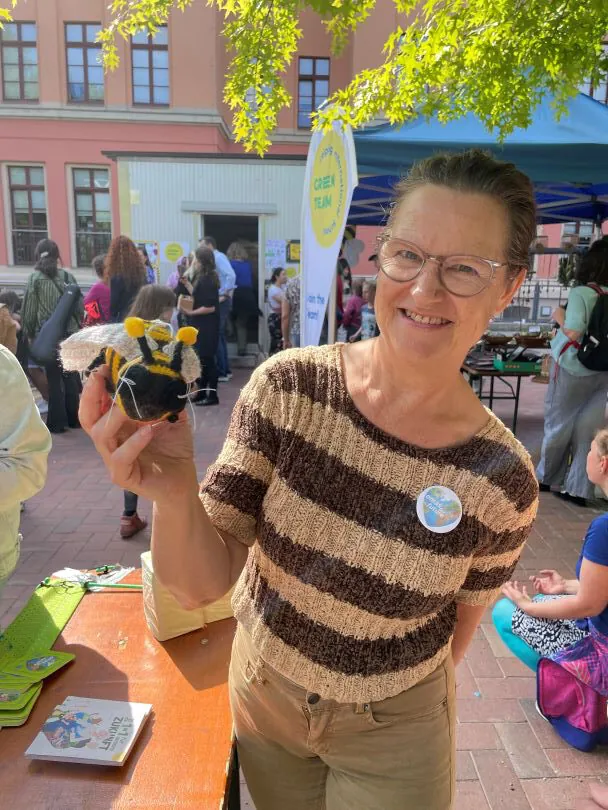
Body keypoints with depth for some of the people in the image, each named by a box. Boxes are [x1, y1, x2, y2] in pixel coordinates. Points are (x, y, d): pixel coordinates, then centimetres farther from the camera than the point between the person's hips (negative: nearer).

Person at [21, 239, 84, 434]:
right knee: (70, 376, 11)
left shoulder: (35, 278, -3)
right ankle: (74, 418, 16)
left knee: (54, 378, 4)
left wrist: (28, 333, 9)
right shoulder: (67, 276, 2)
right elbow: (80, 306, 3)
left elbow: (29, 310, -2)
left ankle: (57, 422, 6)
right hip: (69, 334, 2)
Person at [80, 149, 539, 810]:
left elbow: (466, 611, -3)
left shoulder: (502, 480, -23)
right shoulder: (288, 387, -23)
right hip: (261, 695, 2)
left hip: (389, 735, -1)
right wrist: (174, 492, -39)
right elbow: (202, 584, -21)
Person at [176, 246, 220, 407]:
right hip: (201, 325, 9)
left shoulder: (207, 279, -17)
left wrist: (191, 313, -15)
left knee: (207, 360, -2)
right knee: (201, 360, 13)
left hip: (207, 326, -9)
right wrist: (186, 283, 14)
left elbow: (210, 307, -22)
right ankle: (201, 393, 21)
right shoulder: (201, 277, 11)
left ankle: (212, 396, 6)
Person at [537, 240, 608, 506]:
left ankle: (547, 477, 27)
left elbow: (574, 333, -22)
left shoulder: (581, 293, -15)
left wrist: (560, 317, -5)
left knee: (559, 425, 11)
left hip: (573, 368, -4)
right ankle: (579, 489, 12)